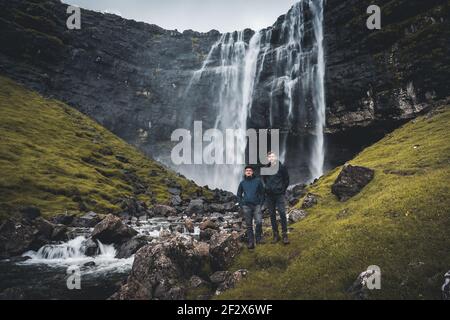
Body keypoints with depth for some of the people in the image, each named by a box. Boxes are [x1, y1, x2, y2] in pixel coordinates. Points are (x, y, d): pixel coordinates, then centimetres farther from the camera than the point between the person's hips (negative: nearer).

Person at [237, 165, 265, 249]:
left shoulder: (258, 181, 6)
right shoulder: (242, 183, 10)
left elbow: (262, 193, 10)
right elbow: (239, 195, 18)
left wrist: (261, 203, 0)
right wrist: (241, 204, 6)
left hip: (256, 205, -1)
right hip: (246, 206, 1)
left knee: (259, 222, -14)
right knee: (249, 225, 2)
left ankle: (258, 238, 6)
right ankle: (250, 242, 6)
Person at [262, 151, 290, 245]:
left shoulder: (282, 167, -2)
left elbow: (286, 179, 5)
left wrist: (283, 189, 2)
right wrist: (267, 188, 10)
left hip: (279, 195, -3)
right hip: (269, 195, 3)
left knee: (282, 213, -9)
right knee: (272, 215, 7)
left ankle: (284, 235, -2)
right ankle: (276, 235, 15)